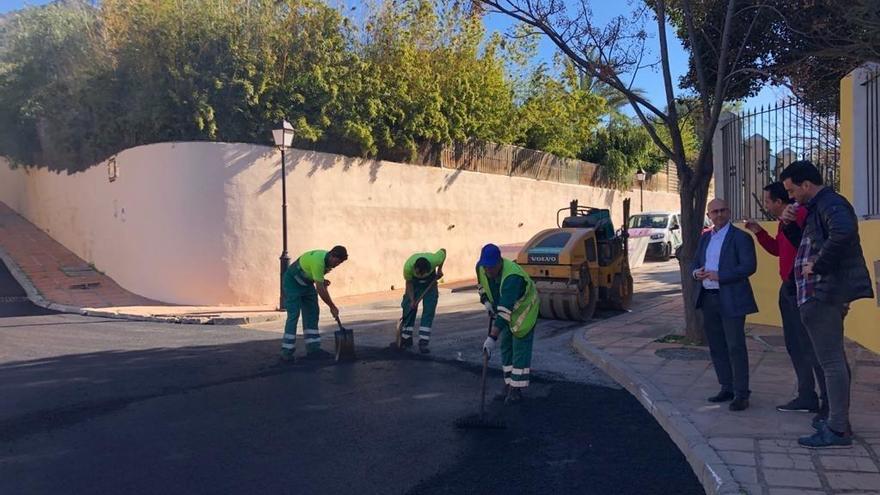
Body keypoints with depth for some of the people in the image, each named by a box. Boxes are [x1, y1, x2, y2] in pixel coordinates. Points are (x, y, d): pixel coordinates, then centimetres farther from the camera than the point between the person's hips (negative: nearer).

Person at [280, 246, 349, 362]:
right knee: (293, 315, -13)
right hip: (292, 282, -9)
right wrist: (332, 307, -23)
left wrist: (322, 281, -7)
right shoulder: (318, 261, -34)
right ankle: (287, 352, -8)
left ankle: (313, 349, 6)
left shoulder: (327, 259, -6)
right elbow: (320, 289, -31)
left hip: (306, 282, 9)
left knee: (312, 313, 3)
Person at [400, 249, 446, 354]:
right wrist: (412, 300, -21)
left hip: (430, 281, 0)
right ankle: (406, 339, 12)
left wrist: (439, 269, -13)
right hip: (414, 282, 0)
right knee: (409, 308, -4)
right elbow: (409, 283, -18)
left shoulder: (434, 260, -38)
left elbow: (443, 251, -14)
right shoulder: (408, 267, -38)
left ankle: (423, 343, -8)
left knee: (429, 310, -10)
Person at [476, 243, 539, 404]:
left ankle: (517, 390, 5)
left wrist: (492, 338, -50)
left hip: (524, 310, -8)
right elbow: (482, 285, 8)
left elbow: (505, 311, -46)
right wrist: (486, 301, -9)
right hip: (507, 311, 8)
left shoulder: (512, 277, -41)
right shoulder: (481, 268, -18)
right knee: (506, 347, 12)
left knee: (520, 350, -5)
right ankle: (509, 385, 23)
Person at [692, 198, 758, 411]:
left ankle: (741, 394, 3)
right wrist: (696, 272, -3)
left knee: (735, 347, -4)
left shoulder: (740, 237, -5)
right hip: (708, 298, 7)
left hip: (730, 300, -7)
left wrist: (718, 276, -19)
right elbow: (695, 263, 21)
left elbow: (749, 266, -14)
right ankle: (727, 388, 23)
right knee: (717, 347, 12)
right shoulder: (705, 238, 16)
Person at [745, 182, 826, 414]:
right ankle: (807, 397, 24)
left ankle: (830, 401, 2)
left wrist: (788, 223, -30)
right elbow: (777, 249, 26)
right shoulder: (783, 221, 15)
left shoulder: (802, 214, -16)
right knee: (794, 345, 15)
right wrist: (759, 232, 17)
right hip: (788, 288, 10)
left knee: (810, 346, -7)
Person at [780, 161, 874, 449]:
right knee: (833, 359, 17)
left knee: (831, 360, -7)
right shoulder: (819, 207, 19)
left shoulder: (830, 204, -14)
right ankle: (838, 419, 29)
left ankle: (838, 430, -2)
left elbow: (843, 233, -34)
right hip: (822, 295, 11)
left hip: (823, 294, -11)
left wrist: (818, 266, -25)